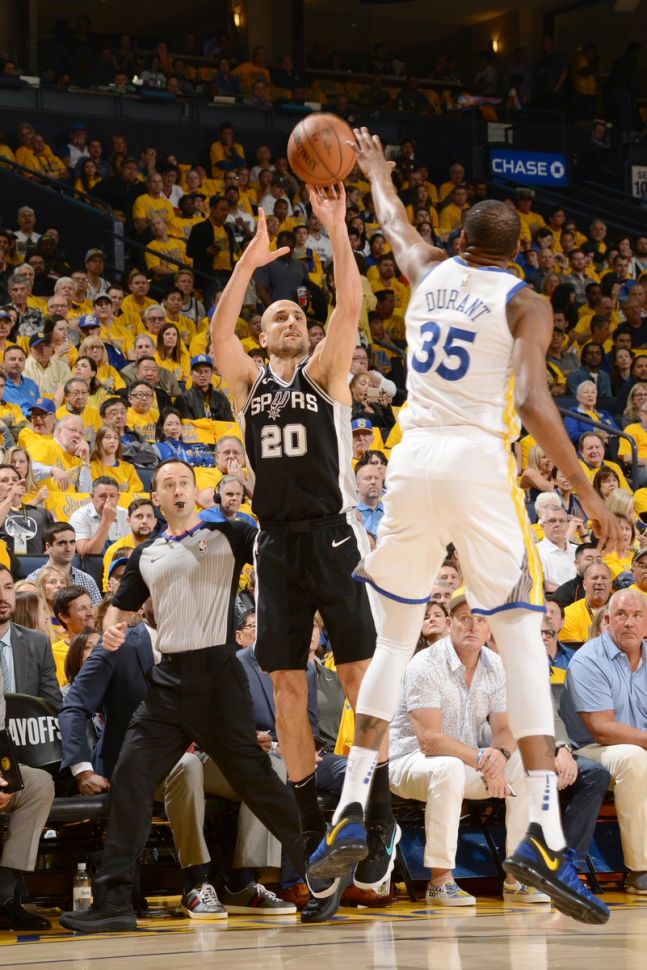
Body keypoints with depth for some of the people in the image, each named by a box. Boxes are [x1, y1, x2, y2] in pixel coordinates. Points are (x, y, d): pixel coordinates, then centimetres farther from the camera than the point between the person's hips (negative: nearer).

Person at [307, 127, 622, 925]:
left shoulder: (428, 273, 14)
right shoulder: (524, 304, 1)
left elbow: (394, 223, 37)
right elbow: (535, 404, -13)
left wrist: (376, 173, 58)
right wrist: (589, 495, -10)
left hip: (413, 462, 4)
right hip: (479, 466, -4)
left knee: (394, 636, 17)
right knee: (522, 642, -4)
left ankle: (351, 810, 8)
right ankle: (544, 834, -18)